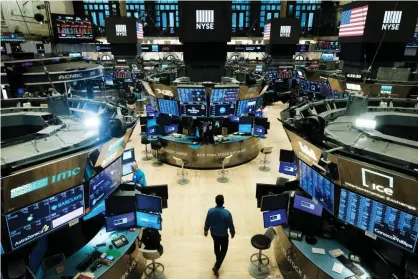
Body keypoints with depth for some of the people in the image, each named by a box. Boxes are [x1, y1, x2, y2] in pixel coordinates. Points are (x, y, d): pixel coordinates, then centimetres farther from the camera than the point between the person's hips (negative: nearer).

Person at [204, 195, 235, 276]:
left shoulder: (210, 211, -21)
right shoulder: (227, 213, -30)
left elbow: (207, 222, -6)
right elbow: (231, 225, -16)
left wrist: (206, 230, 13)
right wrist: (232, 232, 4)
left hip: (213, 233, 4)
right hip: (223, 235, -3)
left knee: (216, 246, 30)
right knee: (223, 250, 19)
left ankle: (218, 260, 52)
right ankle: (216, 267, 13)